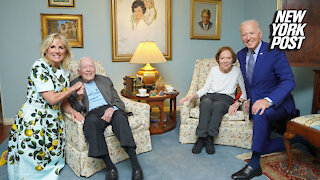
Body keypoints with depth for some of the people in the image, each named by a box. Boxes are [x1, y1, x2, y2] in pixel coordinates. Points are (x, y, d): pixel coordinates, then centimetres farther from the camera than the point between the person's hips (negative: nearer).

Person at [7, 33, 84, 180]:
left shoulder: (65, 71, 6)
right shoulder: (39, 66, -16)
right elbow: (52, 98, -22)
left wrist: (72, 111, -8)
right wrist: (73, 88, -10)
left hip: (54, 119, 7)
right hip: (33, 119, -7)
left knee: (54, 156, 10)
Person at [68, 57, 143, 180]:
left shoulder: (105, 80, 22)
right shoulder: (73, 85, 16)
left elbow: (118, 101, 13)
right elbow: (76, 110, 8)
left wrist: (112, 108, -11)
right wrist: (79, 98, -13)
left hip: (109, 109, 2)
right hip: (93, 113, -1)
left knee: (120, 116, -33)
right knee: (91, 120, -37)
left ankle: (135, 166, -37)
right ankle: (110, 167, -34)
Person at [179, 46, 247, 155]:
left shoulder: (237, 71, 5)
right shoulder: (214, 70, 11)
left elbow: (245, 91, 5)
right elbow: (205, 88, 12)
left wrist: (237, 103, -14)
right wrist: (191, 97, -4)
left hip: (226, 99, -1)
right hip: (209, 96, 2)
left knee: (218, 105, -38)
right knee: (206, 103, -36)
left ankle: (210, 138, -30)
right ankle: (201, 138, -32)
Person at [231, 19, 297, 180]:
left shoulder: (275, 53, -13)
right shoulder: (241, 55, 6)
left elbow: (289, 81, -20)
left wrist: (268, 100, -34)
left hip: (278, 104, -6)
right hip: (255, 103, 6)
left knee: (260, 114, -39)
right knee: (262, 146, 3)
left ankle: (254, 164, -28)